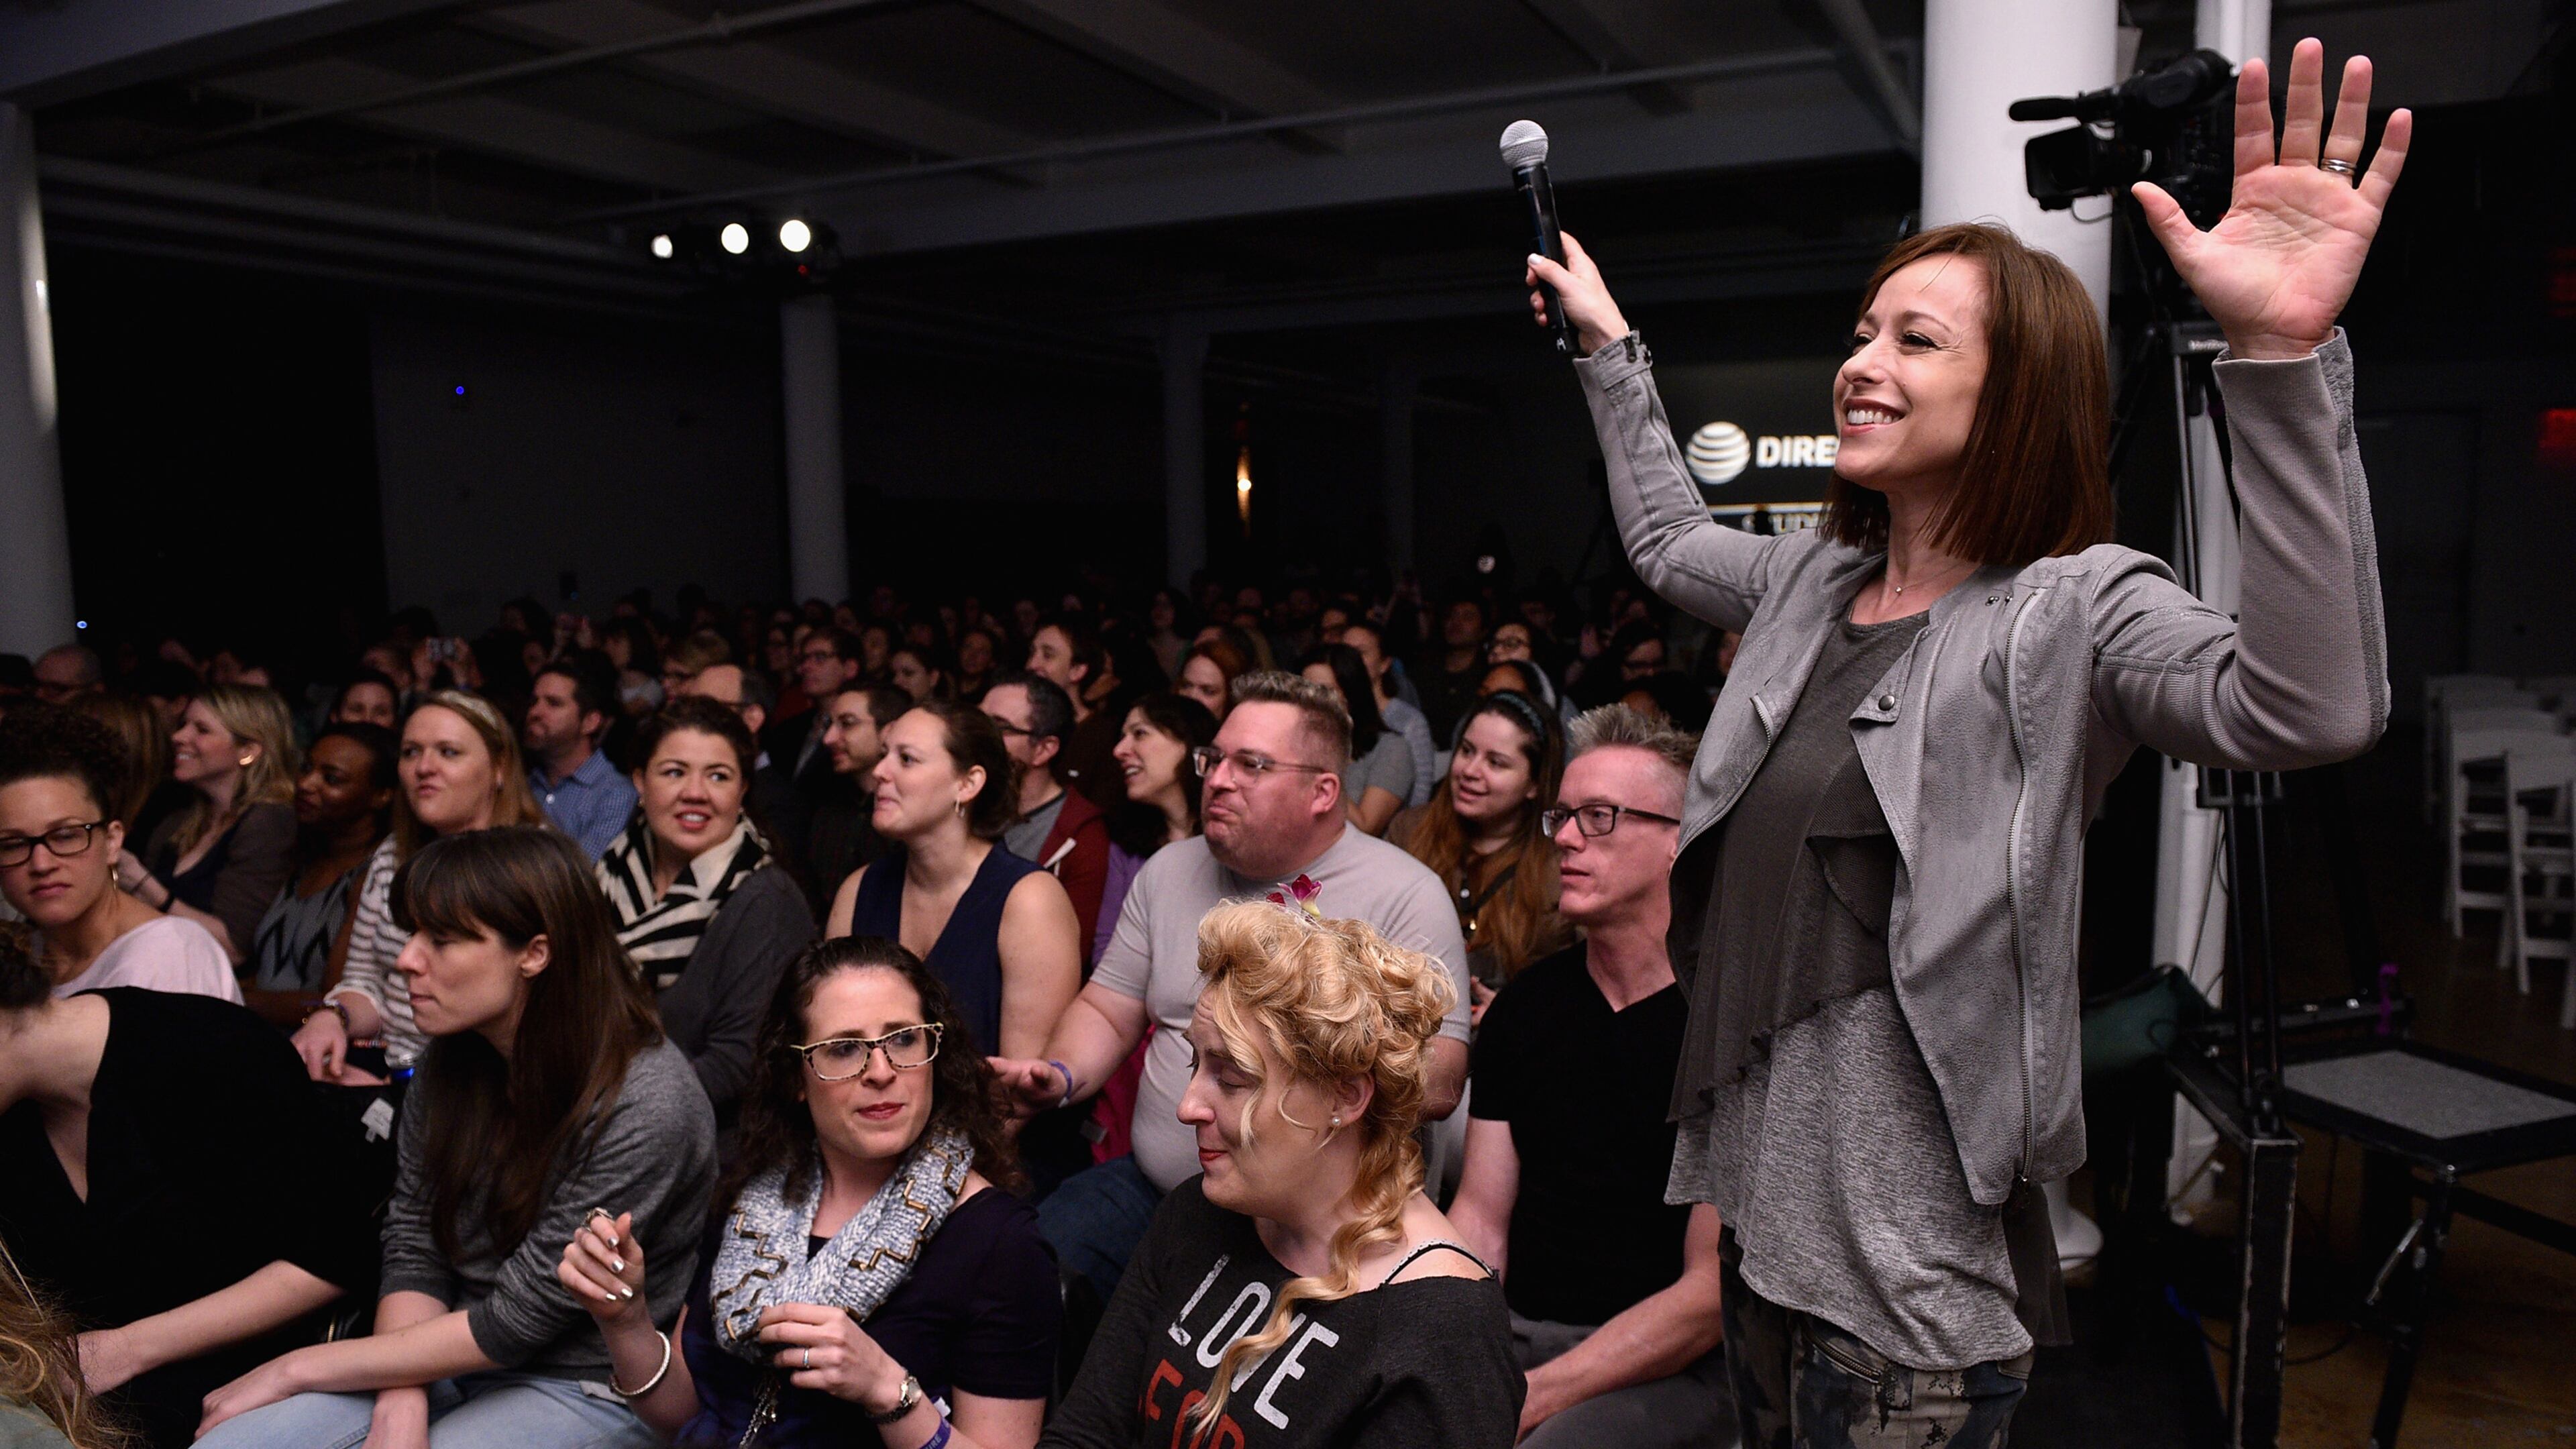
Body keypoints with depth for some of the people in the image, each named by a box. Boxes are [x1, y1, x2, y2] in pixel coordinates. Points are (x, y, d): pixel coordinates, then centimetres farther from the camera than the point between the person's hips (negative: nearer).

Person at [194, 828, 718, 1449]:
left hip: (588, 1393, -6)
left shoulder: (646, 1106, -22)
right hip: (448, 1364, 6)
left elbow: (516, 1322, -17)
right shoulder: (453, 1061, 0)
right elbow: (412, 1247, 3)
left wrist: (297, 1369, -11)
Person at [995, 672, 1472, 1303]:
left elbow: (1437, 1087, -12)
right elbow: (1107, 1013, 16)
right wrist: (1059, 1075, -5)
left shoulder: (1406, 893, -6)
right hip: (1152, 1187, 5)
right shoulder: (1170, 871, 12)